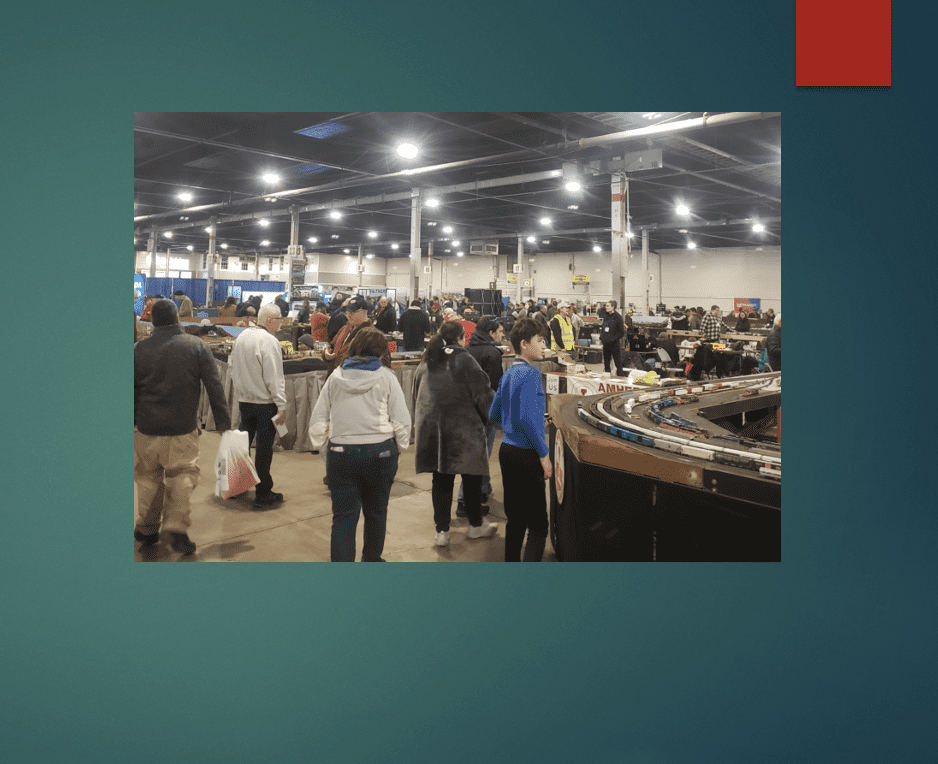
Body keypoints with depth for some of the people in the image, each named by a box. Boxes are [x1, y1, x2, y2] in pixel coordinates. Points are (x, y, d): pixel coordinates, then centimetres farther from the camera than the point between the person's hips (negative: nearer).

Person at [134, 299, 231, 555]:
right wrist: (223, 422, 1)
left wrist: (132, 421, 18)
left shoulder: (138, 349, -1)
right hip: (183, 428, -1)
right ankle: (177, 529, -4)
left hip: (147, 428, 2)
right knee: (182, 476, 7)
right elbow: (214, 387, -5)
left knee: (149, 478, 15)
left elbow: (131, 390, 6)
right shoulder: (197, 346, -4)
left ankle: (147, 530, 26)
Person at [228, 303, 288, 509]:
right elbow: (274, 377, -20)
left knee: (243, 443, 19)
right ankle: (263, 495, 7)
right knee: (264, 447, 0)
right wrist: (282, 406, -16)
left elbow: (231, 367, 17)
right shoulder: (269, 341, -17)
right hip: (265, 402, -7)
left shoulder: (241, 337, 8)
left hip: (243, 400, 7)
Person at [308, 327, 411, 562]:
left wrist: (320, 445, 18)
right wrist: (399, 448, 10)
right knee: (376, 511, 17)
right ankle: (372, 559, 36)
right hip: (380, 453, -1)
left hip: (341, 453, 1)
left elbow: (318, 419, 6)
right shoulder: (386, 377, -4)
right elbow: (401, 421, -4)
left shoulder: (336, 376, 4)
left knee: (343, 516, 5)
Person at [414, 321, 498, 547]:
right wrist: (487, 419, 7)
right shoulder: (464, 359, -8)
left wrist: (423, 422, 27)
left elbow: (417, 396, 19)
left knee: (441, 479, 9)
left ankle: (442, 531, 11)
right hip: (462, 429, -5)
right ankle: (475, 526, 23)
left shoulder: (425, 363, 12)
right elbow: (482, 393, -8)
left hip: (431, 430, 5)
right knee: (472, 477, 10)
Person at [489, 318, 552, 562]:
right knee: (538, 524, -4)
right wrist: (544, 454, -17)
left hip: (507, 450, 9)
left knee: (515, 520, 18)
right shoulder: (530, 372, -14)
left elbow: (494, 415, 18)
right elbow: (526, 417, -22)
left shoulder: (508, 374, 11)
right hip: (525, 454, -9)